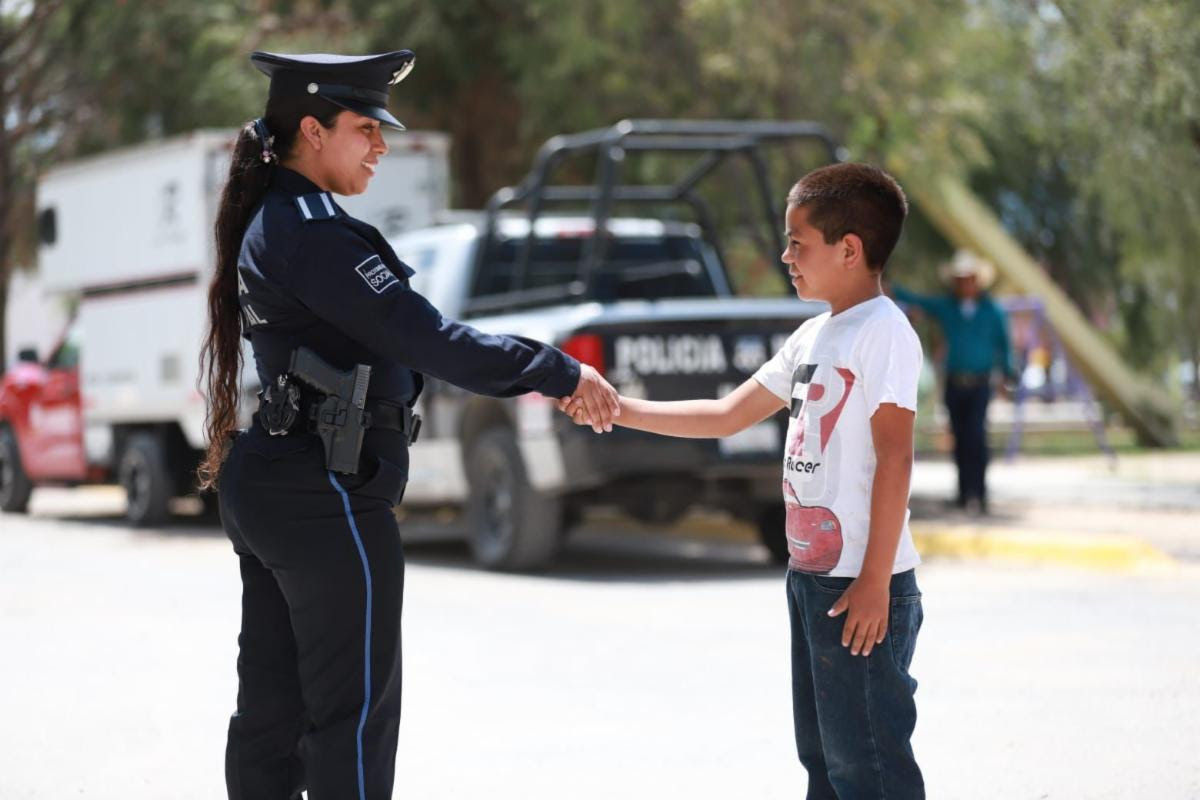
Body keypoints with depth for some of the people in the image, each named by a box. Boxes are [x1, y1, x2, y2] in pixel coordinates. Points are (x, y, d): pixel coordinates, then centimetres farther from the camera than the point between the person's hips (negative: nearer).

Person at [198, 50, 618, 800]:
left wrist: (534, 375, 8)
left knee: (274, 705, 13)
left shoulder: (272, 224, 15)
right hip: (328, 497, -10)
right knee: (353, 709, -1)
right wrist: (561, 373, -15)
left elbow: (393, 346, 14)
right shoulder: (310, 231, -17)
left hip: (269, 486, 10)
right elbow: (423, 337, -22)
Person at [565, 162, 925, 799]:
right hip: (811, 574, 10)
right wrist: (616, 408, 14)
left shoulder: (883, 332, -14)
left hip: (861, 585, -10)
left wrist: (875, 582, -21)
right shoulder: (813, 336, 14)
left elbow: (894, 458, -18)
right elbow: (726, 415, 19)